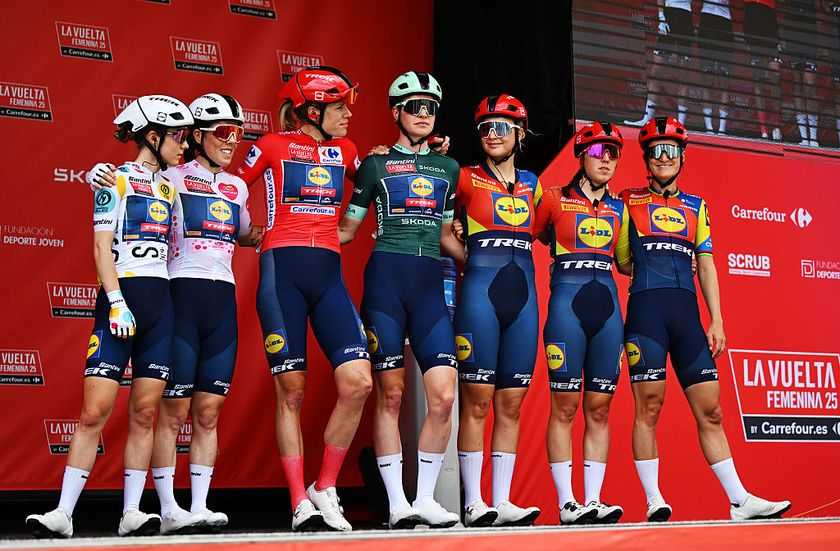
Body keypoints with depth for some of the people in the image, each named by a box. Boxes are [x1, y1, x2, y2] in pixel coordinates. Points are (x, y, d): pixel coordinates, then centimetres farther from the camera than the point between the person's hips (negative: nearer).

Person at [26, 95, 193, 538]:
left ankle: (131, 513, 5)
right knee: (96, 410, -9)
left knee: (145, 413, 2)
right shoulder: (117, 180, 0)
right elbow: (102, 247, -6)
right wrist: (116, 303, -15)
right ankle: (63, 513, -4)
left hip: (160, 302, 5)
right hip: (121, 297, -5)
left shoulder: (169, 188, 17)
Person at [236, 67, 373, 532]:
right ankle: (300, 504, 4)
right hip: (282, 270, -4)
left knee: (358, 382, -11)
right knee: (291, 390, -2)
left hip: (328, 272, 4)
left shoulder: (343, 150, 18)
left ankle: (325, 489, 5)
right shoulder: (272, 146, 6)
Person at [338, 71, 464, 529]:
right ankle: (397, 503, 2)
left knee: (444, 395, -7)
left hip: (430, 284, 3)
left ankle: (425, 498, 4)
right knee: (389, 393, -3)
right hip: (386, 276, -3)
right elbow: (346, 229, 12)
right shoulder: (376, 164, 10)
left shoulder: (448, 168, 20)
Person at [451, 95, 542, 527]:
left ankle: (502, 501, 8)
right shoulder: (466, 179, 4)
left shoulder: (531, 183, 17)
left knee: (511, 403, 4)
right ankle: (473, 503, -1)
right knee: (477, 401, -5)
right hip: (480, 292, -4)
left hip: (523, 296, 5)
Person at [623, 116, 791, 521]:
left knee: (710, 411, 4)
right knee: (649, 407, -5)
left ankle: (741, 501, 6)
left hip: (687, 312, 3)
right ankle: (654, 502, 2)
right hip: (646, 309, -3)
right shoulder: (629, 201, 10)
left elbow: (706, 264, 15)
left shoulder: (695, 207, 20)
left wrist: (716, 321, 8)